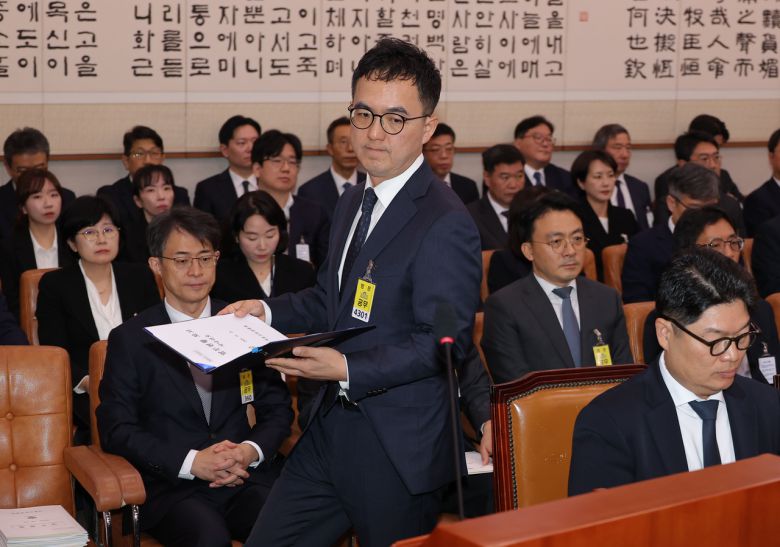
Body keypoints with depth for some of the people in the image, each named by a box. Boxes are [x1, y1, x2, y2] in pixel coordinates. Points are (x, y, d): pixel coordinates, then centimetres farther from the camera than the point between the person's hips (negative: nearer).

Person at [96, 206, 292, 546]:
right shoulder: (130, 340, 5)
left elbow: (277, 408, 14)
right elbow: (116, 429, 0)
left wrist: (251, 451, -9)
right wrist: (192, 462, -13)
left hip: (247, 479, 3)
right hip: (171, 487, -2)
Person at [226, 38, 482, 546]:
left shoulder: (446, 224, -18)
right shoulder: (353, 203, 12)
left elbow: (444, 341, -21)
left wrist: (348, 369, -27)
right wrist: (269, 311, 8)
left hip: (396, 450, -8)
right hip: (331, 429, 8)